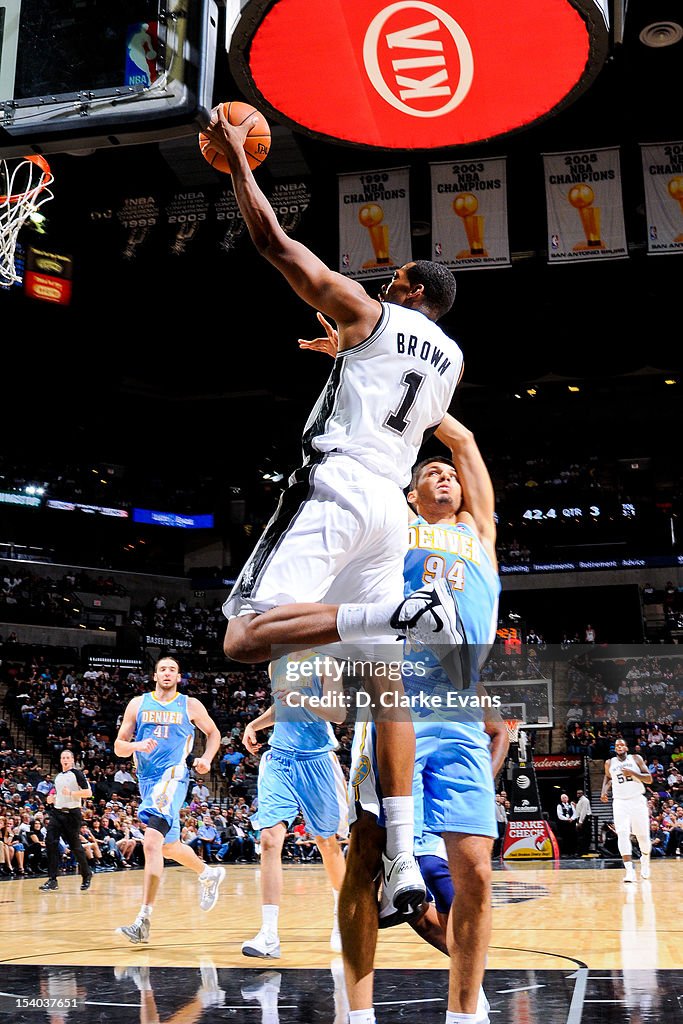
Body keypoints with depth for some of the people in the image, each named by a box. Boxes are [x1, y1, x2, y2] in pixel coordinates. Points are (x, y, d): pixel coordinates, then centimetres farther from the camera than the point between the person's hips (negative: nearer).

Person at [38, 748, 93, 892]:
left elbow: (88, 793, -13)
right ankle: (52, 880, -10)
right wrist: (51, 799, 9)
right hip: (57, 812, 6)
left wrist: (71, 793, -23)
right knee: (50, 842, -12)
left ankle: (87, 875, 23)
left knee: (75, 846, 2)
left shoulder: (76, 773, -4)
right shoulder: (57, 776, 16)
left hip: (72, 814, -6)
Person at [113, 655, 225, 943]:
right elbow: (119, 747, 6)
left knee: (151, 842, -22)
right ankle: (209, 874, 47)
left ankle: (144, 920, -22)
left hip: (173, 777, -5)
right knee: (169, 846, 19)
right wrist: (136, 746, -16)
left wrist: (206, 759, -1)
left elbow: (213, 732, 17)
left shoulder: (190, 705, 3)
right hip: (147, 779, 5)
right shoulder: (138, 704, 7)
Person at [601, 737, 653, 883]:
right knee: (623, 834, -16)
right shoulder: (610, 763, 9)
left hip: (637, 800, -1)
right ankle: (629, 870, -21)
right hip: (620, 801, 1)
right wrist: (604, 790, 10)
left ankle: (645, 860, 35)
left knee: (642, 835, 5)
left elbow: (649, 779, -2)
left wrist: (632, 773, -16)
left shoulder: (636, 759, 3)